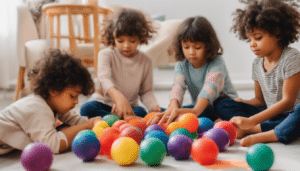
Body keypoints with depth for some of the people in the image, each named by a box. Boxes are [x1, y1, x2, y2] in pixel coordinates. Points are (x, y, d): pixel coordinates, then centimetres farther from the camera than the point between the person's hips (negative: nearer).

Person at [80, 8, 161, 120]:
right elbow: (104, 78, -25)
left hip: (130, 107, 1)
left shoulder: (145, 61, 4)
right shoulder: (106, 55, -6)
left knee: (141, 112, -32)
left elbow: (146, 91, 8)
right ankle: (128, 119, -34)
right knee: (87, 109, -33)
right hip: (104, 104, 0)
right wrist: (118, 97, -46)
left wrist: (153, 106, -16)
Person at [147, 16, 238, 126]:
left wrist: (196, 110, -59)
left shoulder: (216, 62, -17)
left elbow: (210, 86, -38)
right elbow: (178, 87, -25)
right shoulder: (181, 65, -3)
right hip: (200, 108, 3)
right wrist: (173, 107, -50)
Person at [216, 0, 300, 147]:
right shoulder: (257, 64, 6)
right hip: (271, 115, 6)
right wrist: (242, 103, -10)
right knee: (224, 106, -5)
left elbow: (287, 101, -21)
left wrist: (251, 121, -29)